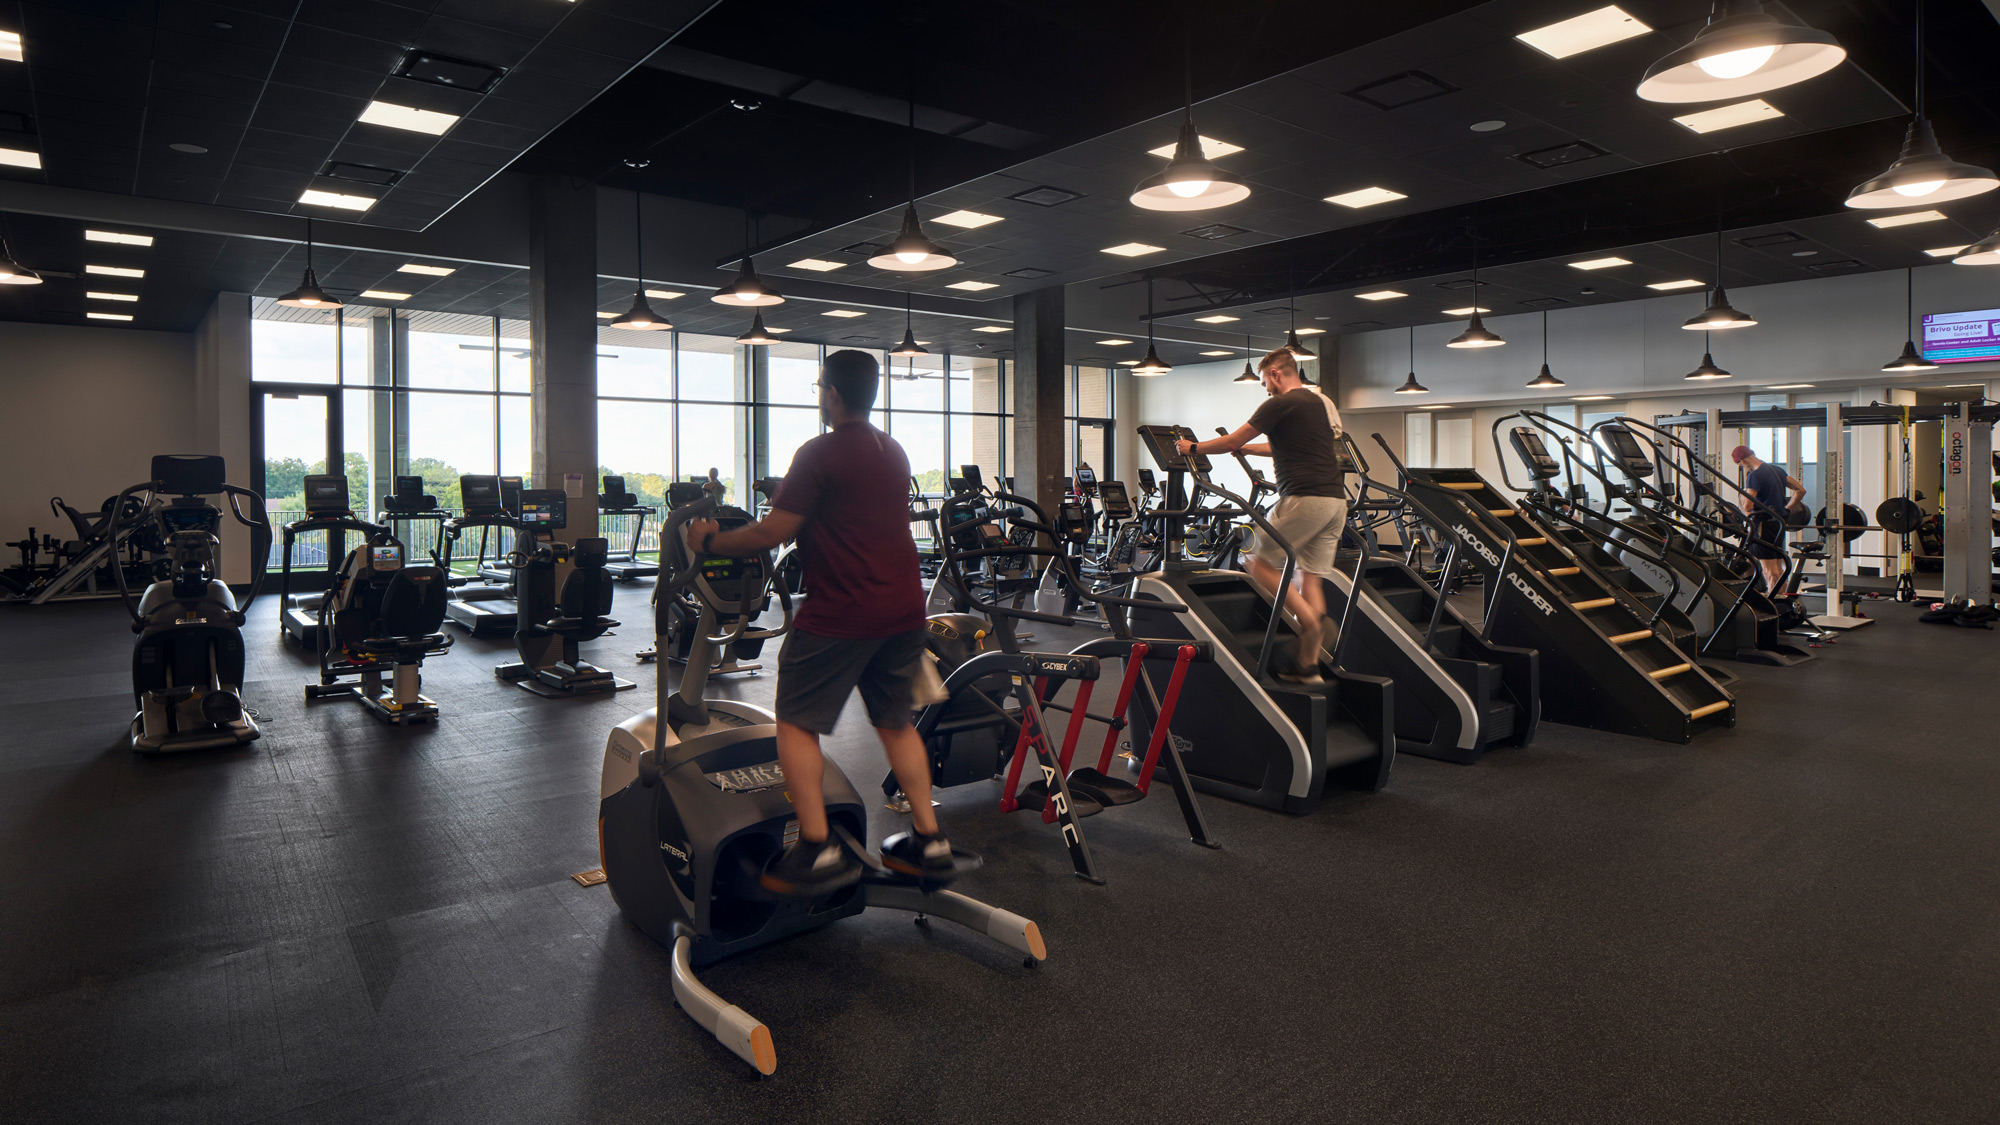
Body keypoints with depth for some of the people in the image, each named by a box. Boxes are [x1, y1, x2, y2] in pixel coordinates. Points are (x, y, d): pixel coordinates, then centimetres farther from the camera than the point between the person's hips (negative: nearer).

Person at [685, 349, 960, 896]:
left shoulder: (819, 453, -11)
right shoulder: (894, 452, 14)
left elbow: (772, 533, -12)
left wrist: (710, 541, 3)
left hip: (840, 613, -8)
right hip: (903, 608, 8)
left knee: (796, 723, 4)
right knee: (896, 723, 17)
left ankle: (818, 851, 1)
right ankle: (928, 841, 18)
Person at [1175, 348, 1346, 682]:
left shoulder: (1283, 404, -5)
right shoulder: (1324, 402, 22)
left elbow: (1231, 442, 1)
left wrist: (1193, 448, 16)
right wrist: (1243, 447, 42)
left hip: (1305, 499, -8)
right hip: (1336, 500, 8)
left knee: (1259, 562, 4)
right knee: (1310, 577, 9)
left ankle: (1309, 618, -11)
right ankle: (1309, 666, 11)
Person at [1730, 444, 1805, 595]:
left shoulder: (1755, 475, -15)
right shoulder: (1777, 470, 12)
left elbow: (1748, 506, -22)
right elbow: (1801, 490, 18)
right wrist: (1785, 510, 21)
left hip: (1763, 524, -8)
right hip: (1779, 524, 8)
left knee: (1770, 571, -7)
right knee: (1779, 569, 13)